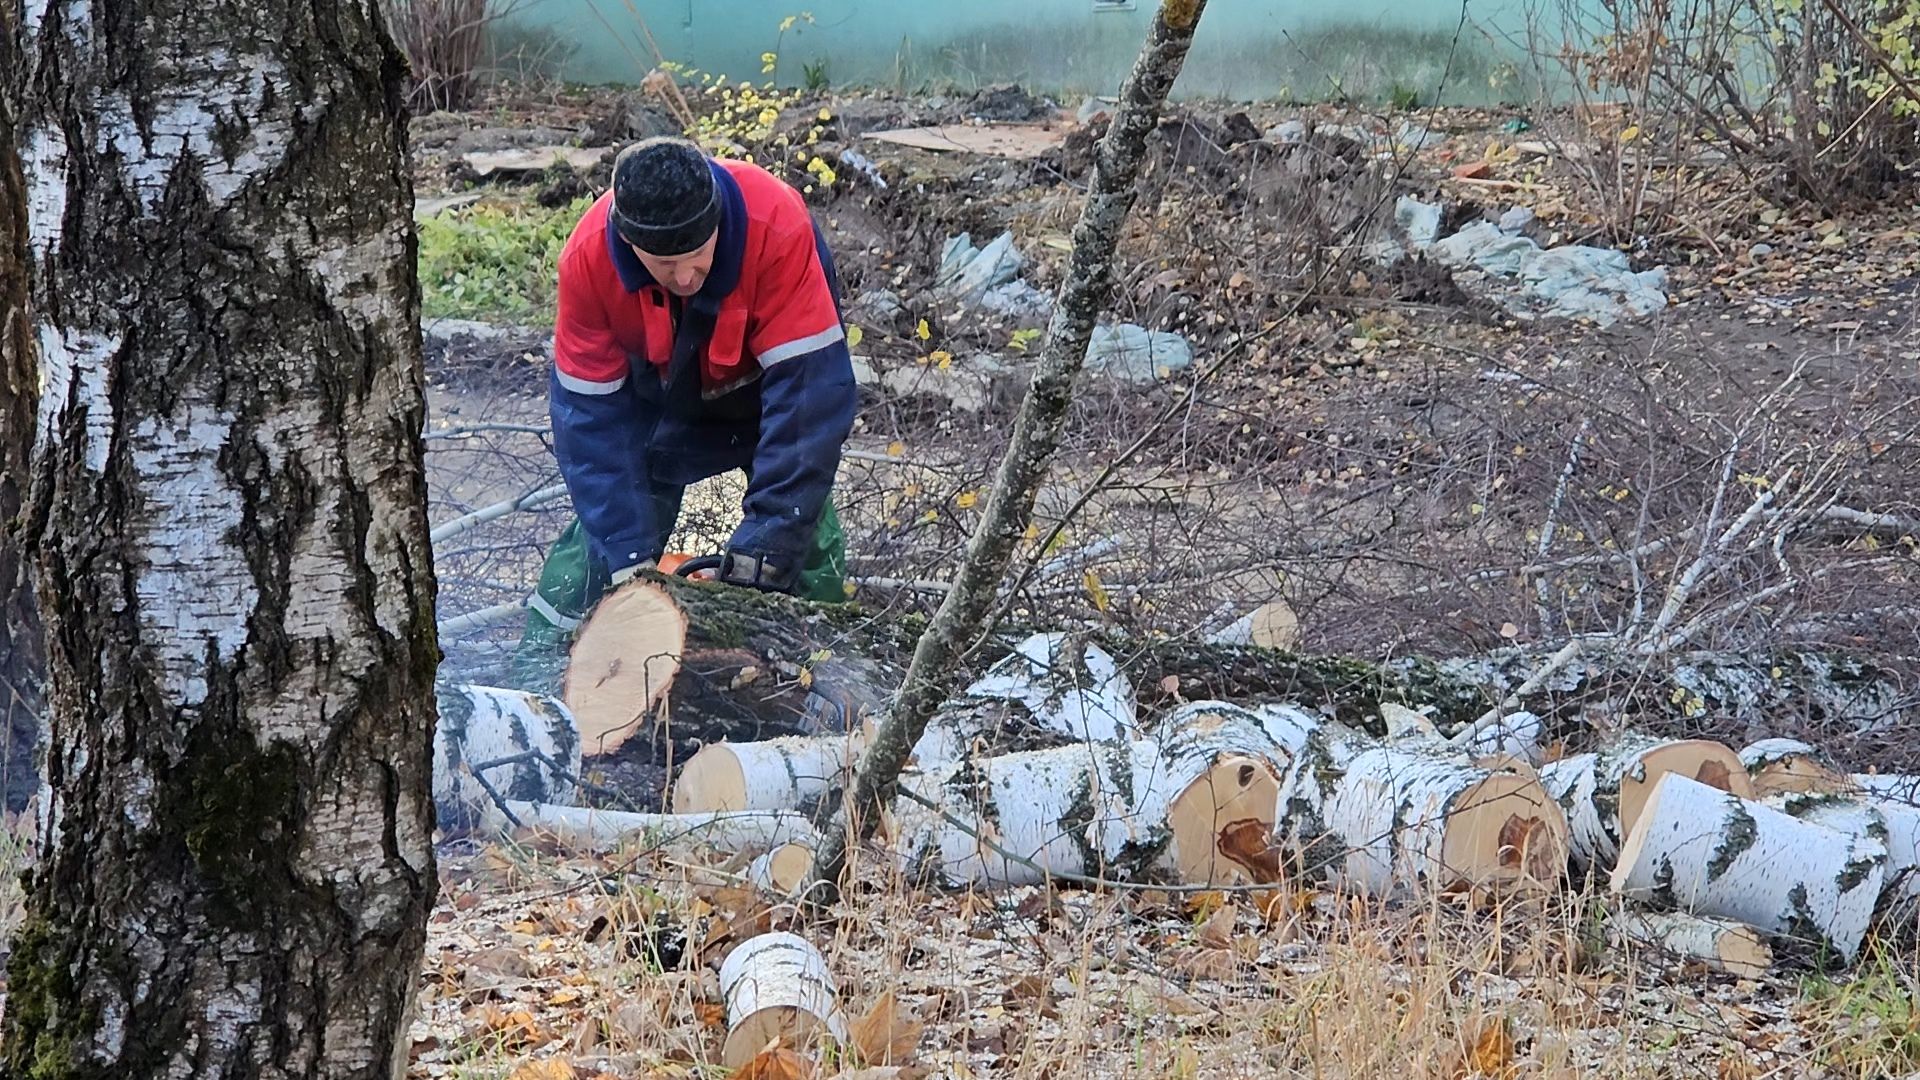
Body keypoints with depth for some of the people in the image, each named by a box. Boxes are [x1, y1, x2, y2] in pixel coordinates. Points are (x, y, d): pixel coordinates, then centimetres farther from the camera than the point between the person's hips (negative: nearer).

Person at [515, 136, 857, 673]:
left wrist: (763, 545, -44)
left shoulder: (778, 226, -41)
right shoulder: (587, 257, -33)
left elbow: (807, 385, -41)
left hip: (768, 373, -1)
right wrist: (628, 557, -34)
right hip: (657, 388, 1)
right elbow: (590, 412, -28)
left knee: (803, 527, -12)